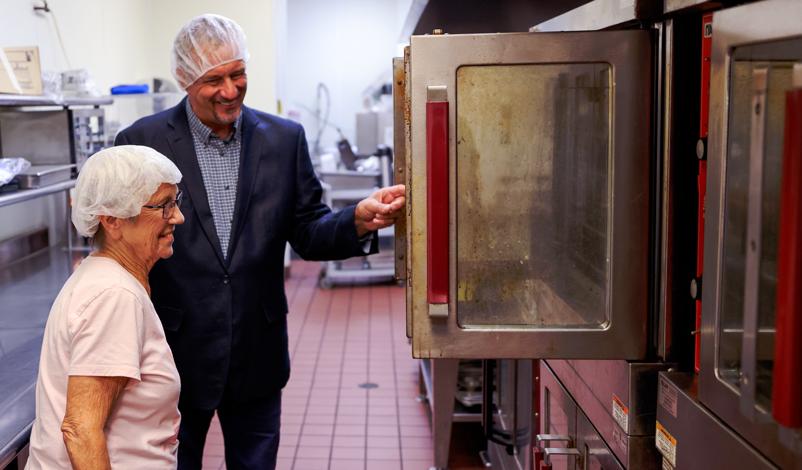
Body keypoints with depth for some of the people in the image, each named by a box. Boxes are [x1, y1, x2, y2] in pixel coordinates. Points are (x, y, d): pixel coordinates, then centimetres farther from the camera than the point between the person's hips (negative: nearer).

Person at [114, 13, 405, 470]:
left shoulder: (284, 139, 0)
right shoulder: (142, 141, -7)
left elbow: (308, 233, 2)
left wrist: (358, 221, -19)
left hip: (257, 358, 2)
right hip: (175, 357, -2)